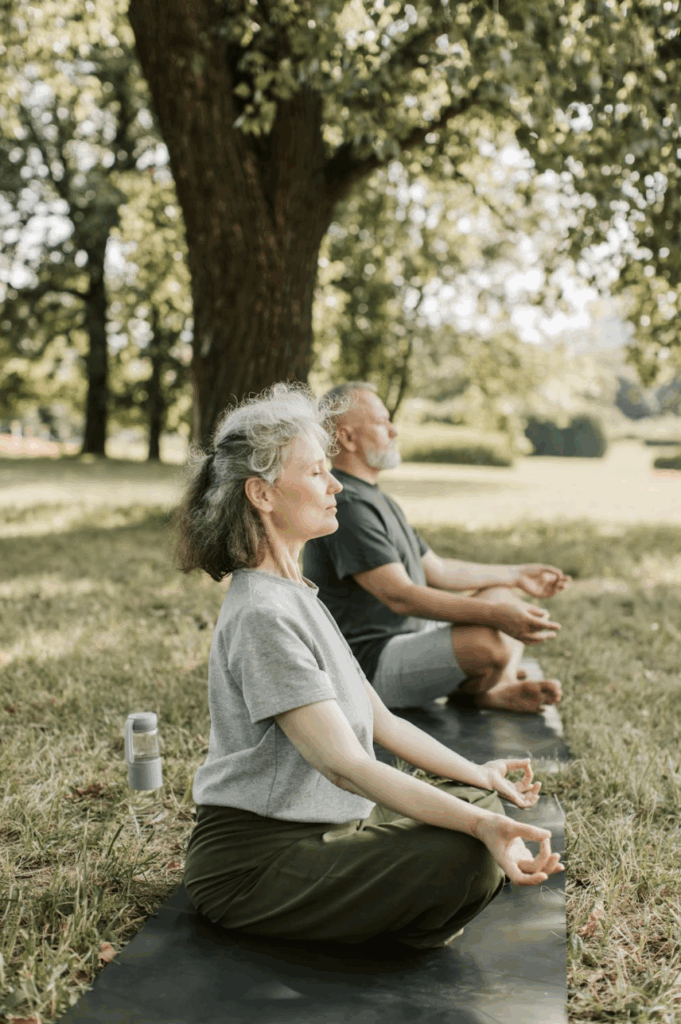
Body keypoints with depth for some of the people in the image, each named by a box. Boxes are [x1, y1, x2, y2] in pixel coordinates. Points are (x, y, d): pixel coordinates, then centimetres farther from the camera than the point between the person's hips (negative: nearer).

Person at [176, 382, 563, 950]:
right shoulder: (261, 615, -22)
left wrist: (475, 774, 15)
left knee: (479, 804, 8)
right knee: (468, 856, -24)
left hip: (309, 829, 10)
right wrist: (479, 825, -32)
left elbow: (378, 720, 15)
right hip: (254, 857, -10)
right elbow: (345, 765, -27)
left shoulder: (296, 595, 11)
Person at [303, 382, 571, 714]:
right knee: (491, 643, -30)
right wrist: (494, 614, -32)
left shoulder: (376, 499, 16)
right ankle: (465, 693, 3)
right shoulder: (347, 506, -20)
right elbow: (399, 595, -28)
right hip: (371, 664, -11)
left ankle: (500, 690, -6)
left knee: (503, 595, 16)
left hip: (408, 634, 11)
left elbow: (436, 570, 23)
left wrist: (516, 575, 24)